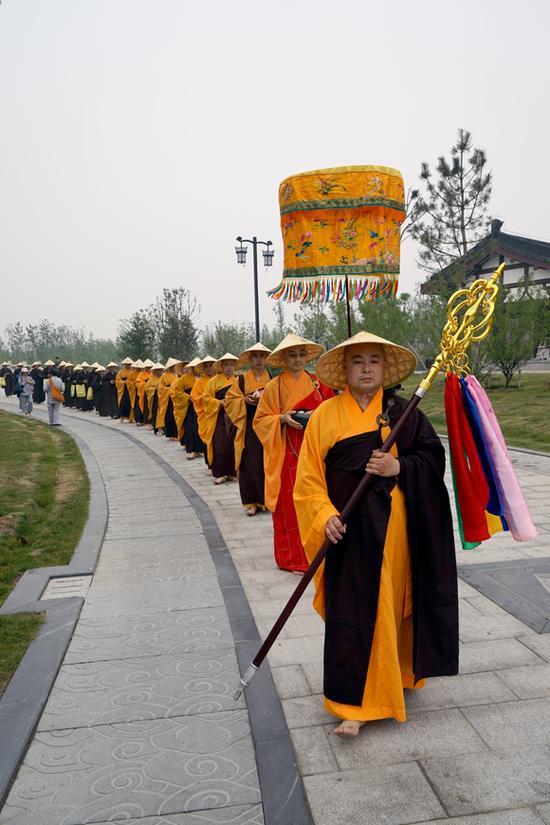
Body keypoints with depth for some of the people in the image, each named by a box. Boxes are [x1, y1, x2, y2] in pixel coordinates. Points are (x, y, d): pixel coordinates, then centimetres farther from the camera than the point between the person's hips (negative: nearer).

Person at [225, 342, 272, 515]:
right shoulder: (242, 380, 7)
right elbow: (230, 400, 6)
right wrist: (245, 400, -10)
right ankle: (251, 501, 10)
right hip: (248, 428, 0)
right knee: (250, 465, -1)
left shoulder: (273, 380, 6)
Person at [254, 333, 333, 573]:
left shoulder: (317, 383, 6)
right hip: (286, 452, -2)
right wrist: (283, 418, -15)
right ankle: (292, 558, 13)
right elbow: (260, 420, 1)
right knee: (289, 503, 0)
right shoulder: (274, 387, -2)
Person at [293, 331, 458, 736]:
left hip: (396, 524, 2)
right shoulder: (326, 414, -1)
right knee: (351, 611, 0)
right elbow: (310, 475, -3)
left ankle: (397, 671, 39)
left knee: (394, 603, 14)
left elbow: (433, 456, 1)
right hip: (350, 527, -1)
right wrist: (325, 515, -16)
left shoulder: (402, 410, 3)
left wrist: (399, 467, -16)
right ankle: (353, 703, 14)